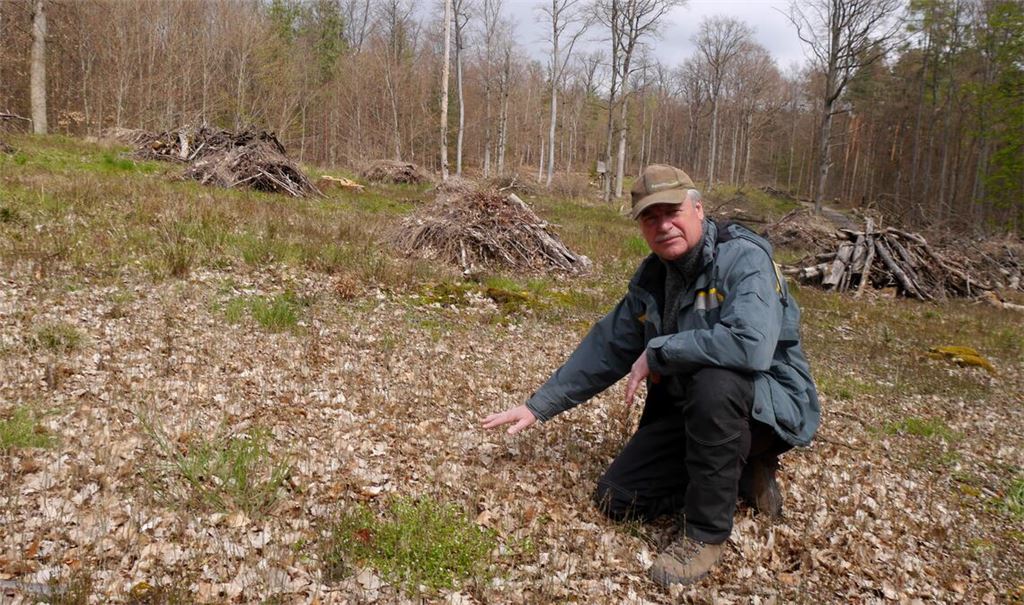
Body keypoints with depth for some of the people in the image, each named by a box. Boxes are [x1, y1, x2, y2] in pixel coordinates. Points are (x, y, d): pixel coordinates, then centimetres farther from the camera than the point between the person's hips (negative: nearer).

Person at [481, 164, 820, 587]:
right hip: (688, 410, 7)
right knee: (616, 499, 0)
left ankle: (707, 533, -19)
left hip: (768, 404, -6)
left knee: (712, 380, -40)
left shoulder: (743, 258, -21)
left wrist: (657, 353, -27)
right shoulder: (651, 278, 1)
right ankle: (743, 476, 15)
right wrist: (539, 406, 6)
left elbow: (750, 344, -40)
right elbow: (604, 349, 7)